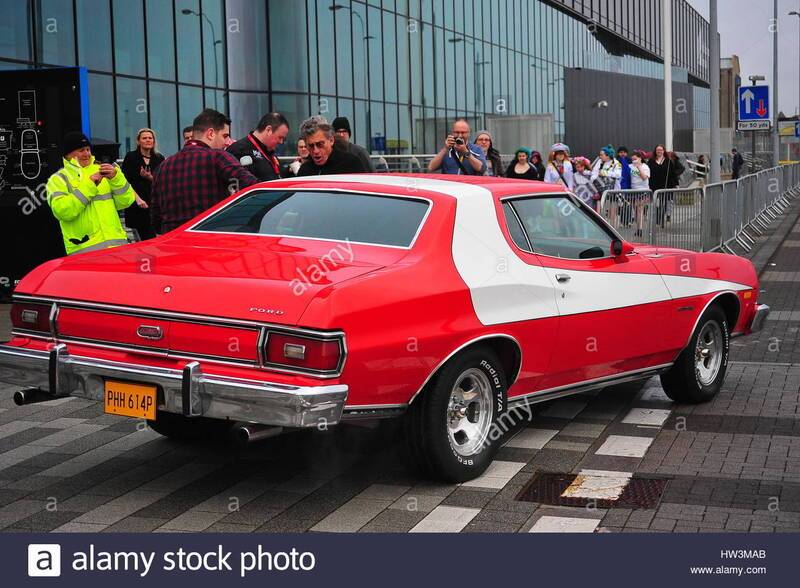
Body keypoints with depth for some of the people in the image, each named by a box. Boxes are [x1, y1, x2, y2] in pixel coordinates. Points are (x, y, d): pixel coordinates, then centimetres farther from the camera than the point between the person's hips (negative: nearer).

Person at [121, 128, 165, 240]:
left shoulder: (159, 158, 11)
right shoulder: (131, 157, 4)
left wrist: (150, 177, -12)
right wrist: (137, 198, -14)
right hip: (137, 206, -3)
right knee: (148, 238, -6)